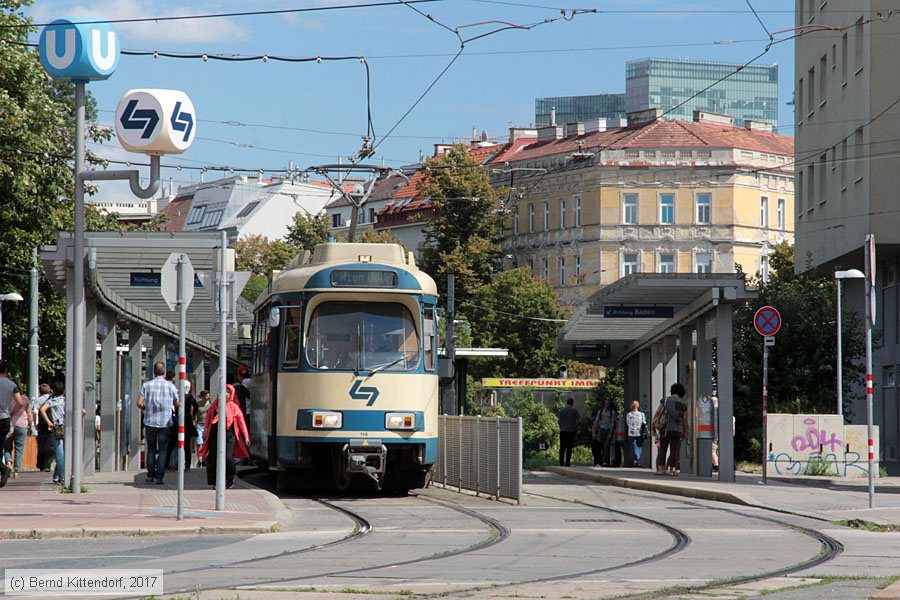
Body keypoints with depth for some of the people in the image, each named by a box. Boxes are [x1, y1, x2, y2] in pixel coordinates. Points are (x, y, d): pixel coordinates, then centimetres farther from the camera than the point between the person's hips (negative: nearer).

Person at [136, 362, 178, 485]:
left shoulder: (147, 385, -2)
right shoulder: (170, 386, -3)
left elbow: (139, 403, -6)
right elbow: (176, 403, 6)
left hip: (150, 421, 1)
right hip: (165, 423, -1)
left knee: (151, 449, 13)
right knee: (162, 450, 3)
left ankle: (150, 476, 12)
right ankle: (159, 477, -3)